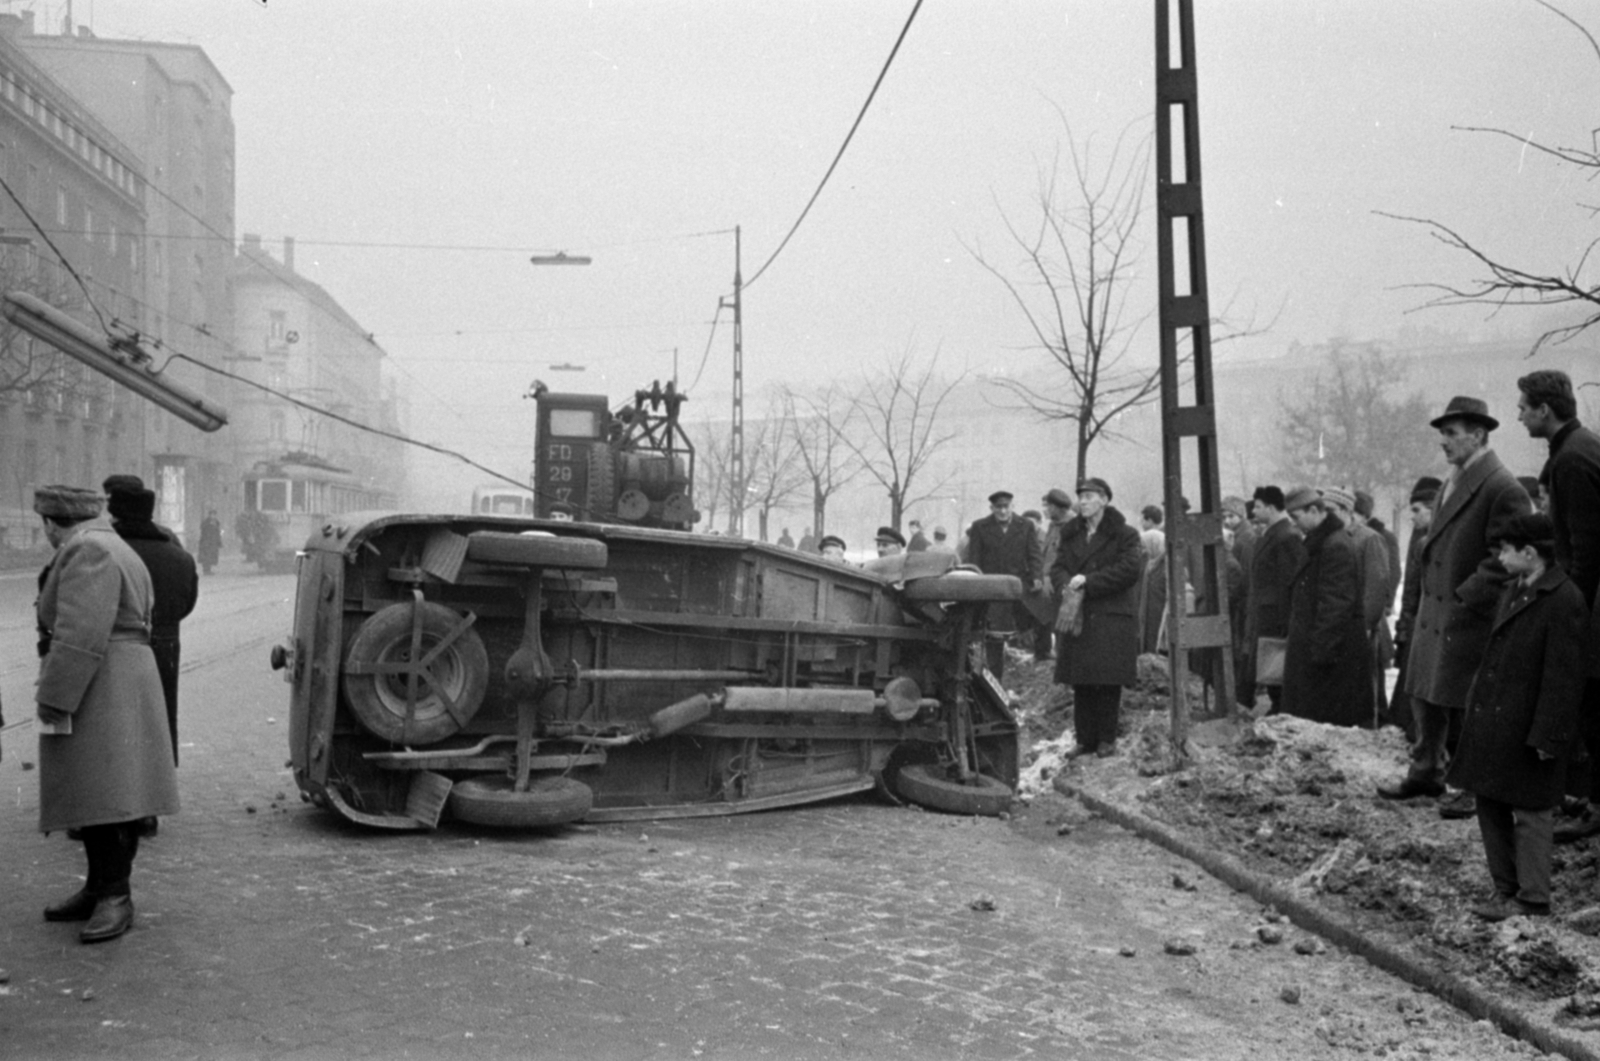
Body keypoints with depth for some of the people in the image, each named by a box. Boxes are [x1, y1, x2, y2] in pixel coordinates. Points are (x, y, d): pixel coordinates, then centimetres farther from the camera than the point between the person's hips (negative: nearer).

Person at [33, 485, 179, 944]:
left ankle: (116, 897, -5)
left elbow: (81, 637, -22)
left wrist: (54, 702, -20)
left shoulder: (87, 551, -13)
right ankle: (98, 888, 18)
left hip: (104, 694, -11)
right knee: (92, 793, 12)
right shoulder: (112, 549, 20)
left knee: (108, 793, -8)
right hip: (102, 694, 11)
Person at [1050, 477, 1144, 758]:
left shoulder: (1125, 535, -1)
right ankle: (1085, 738, 11)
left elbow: (1130, 569, -12)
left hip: (1112, 618, -4)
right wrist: (1066, 585, -13)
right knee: (1081, 682, 4)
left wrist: (1088, 581, -17)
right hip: (1077, 617, 4)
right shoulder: (1070, 534, 15)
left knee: (1108, 682, -3)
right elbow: (1057, 568, 11)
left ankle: (1107, 739, 6)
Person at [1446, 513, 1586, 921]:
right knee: (1490, 805, 15)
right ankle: (1505, 890, 26)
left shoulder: (1564, 602, -17)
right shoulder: (1512, 591, 11)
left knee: (1530, 814, 2)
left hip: (1527, 730, -9)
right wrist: (1476, 709, 15)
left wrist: (1547, 736, -19)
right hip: (1492, 725, 9)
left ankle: (1532, 900, 13)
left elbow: (1563, 677, -19)